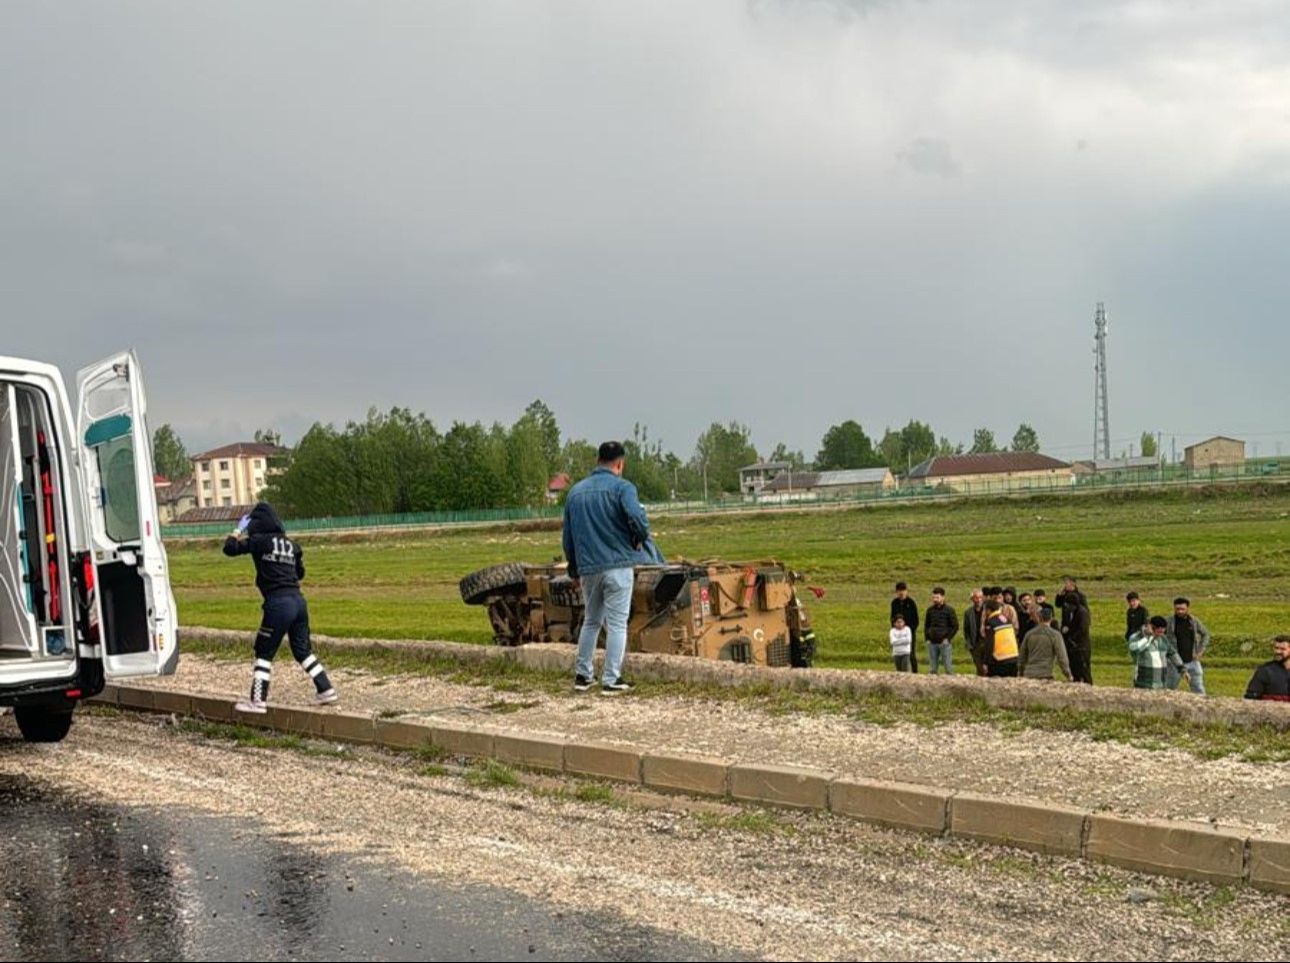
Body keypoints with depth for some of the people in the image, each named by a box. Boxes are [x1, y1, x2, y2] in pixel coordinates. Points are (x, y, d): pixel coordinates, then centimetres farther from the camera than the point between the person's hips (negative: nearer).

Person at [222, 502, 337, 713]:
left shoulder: (259, 541, -3)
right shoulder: (290, 545, 13)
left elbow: (229, 549, 1)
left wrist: (236, 533, 19)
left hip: (278, 603, -6)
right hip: (298, 600, 6)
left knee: (264, 652, 4)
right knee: (303, 650, 18)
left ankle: (257, 701, 3)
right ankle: (326, 690, 18)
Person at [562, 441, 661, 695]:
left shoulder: (575, 491, 12)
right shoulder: (622, 487, -7)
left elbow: (568, 537, 16)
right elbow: (637, 518, -23)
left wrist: (574, 571, 24)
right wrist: (641, 539, -2)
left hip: (588, 568, 5)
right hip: (618, 565, -5)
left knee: (591, 621, 19)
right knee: (617, 623, 1)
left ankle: (583, 675, 22)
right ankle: (611, 680, 1)